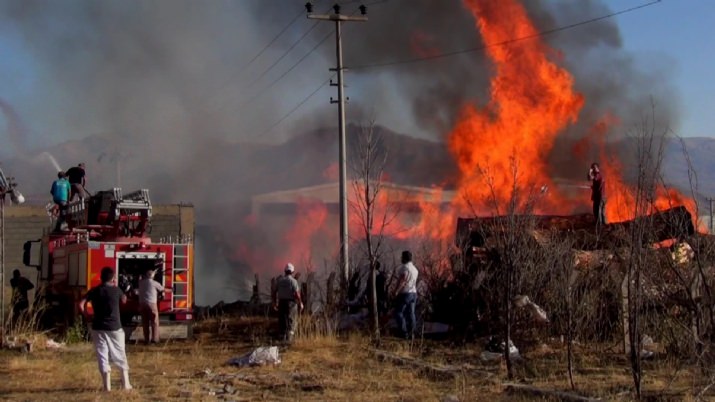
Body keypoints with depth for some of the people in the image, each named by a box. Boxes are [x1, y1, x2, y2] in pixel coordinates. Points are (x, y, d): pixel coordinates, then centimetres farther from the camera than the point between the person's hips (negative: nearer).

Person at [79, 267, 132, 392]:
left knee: (102, 356, 4)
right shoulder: (116, 290, -3)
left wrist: (87, 316, 3)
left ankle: (107, 385, 1)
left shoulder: (94, 291, -2)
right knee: (120, 356, 12)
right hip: (115, 327, 0)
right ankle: (126, 383, 15)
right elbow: (124, 300, 18)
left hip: (98, 328, 0)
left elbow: (81, 305, -11)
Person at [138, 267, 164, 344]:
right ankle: (154, 339, -2)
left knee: (145, 322, 7)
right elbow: (162, 289, 16)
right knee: (154, 322, 3)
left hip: (142, 304, 4)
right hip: (151, 303, -4)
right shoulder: (154, 283, 0)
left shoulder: (141, 282, 9)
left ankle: (146, 340, 6)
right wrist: (162, 294, 35)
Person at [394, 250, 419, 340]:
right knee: (410, 313, 6)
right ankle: (411, 333, 3)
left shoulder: (405, 267, -13)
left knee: (398, 313, -5)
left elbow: (402, 281, -22)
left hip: (405, 293, -9)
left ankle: (404, 333, -11)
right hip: (413, 293, 9)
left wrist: (396, 291, -24)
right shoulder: (414, 268, 16)